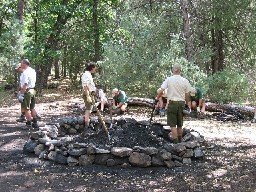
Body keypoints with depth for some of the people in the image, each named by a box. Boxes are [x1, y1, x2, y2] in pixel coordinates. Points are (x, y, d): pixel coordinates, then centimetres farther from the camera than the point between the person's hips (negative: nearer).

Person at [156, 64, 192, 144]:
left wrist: (157, 98, 6)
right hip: (181, 103, 3)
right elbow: (187, 95, 4)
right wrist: (188, 103, 17)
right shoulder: (185, 81, -1)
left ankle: (175, 142, 1)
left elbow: (161, 91, -10)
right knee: (180, 125, 16)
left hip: (172, 103, -3)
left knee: (173, 125, 3)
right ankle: (179, 141, 27)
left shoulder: (168, 79, -6)